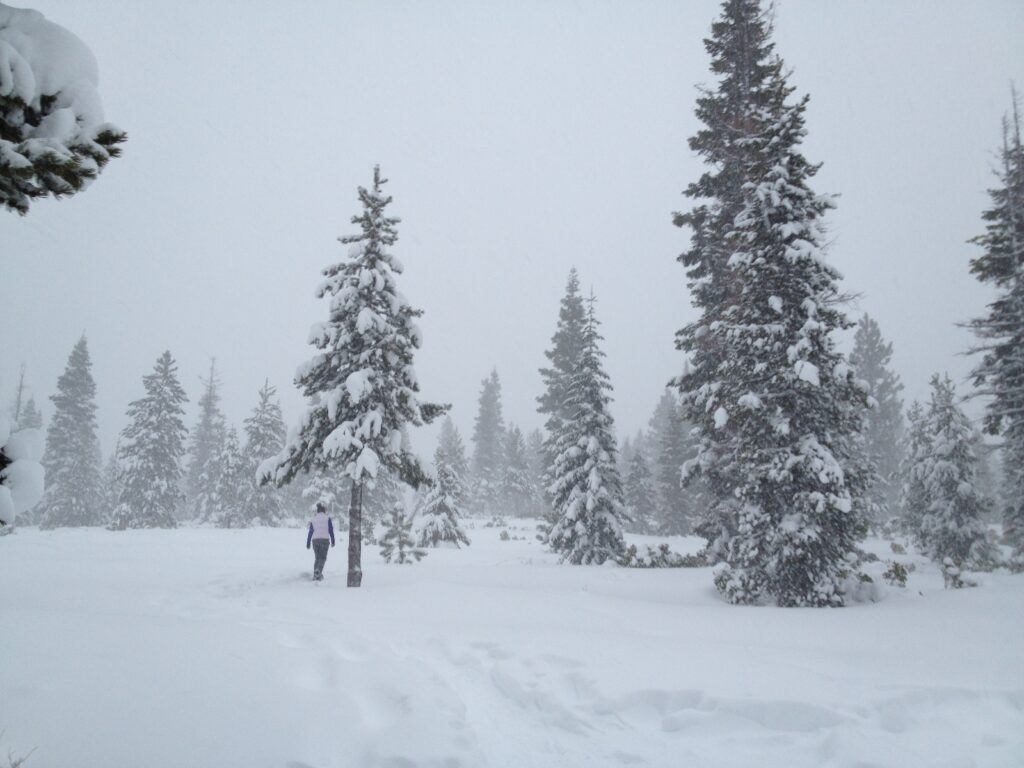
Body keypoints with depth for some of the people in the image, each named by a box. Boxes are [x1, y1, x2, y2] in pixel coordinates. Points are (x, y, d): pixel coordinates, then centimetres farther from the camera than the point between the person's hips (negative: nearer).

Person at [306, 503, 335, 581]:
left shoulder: (313, 520, 11)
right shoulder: (327, 519, 4)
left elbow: (310, 532, 11)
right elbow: (331, 530, -1)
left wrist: (308, 543, 15)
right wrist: (333, 541, 4)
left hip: (315, 540, 3)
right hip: (324, 539, -3)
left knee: (317, 558, 14)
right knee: (323, 558, 1)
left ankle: (315, 574, 5)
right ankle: (318, 571, -23)